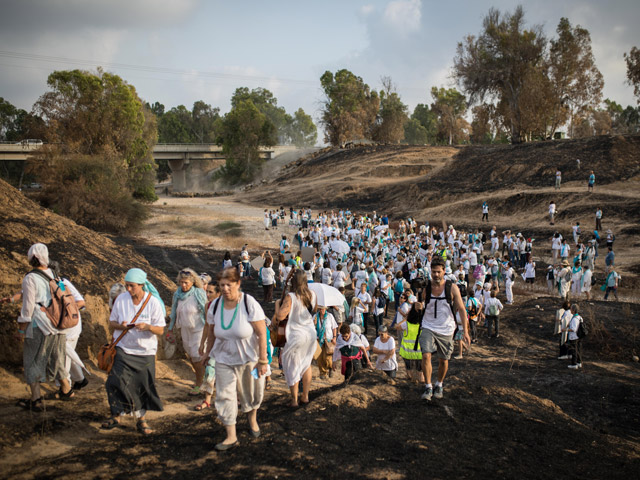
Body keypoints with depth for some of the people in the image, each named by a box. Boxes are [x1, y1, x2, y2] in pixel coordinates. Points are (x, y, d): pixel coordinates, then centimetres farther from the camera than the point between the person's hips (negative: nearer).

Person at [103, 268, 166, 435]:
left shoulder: (153, 302, -9)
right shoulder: (121, 299, -3)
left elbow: (160, 330, -7)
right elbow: (112, 322, 7)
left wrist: (148, 327, -29)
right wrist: (121, 326, -16)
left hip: (145, 352, -1)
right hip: (123, 348, 1)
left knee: (144, 385, 4)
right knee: (116, 382, -11)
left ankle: (141, 420, 22)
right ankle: (116, 416, 7)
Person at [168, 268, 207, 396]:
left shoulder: (199, 294, -15)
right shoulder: (177, 294, 1)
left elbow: (207, 313, -9)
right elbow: (174, 313, 11)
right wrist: (170, 330, 13)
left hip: (199, 329, -6)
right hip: (185, 330, 6)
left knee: (197, 357, -7)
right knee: (190, 356, 14)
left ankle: (199, 385, 10)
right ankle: (201, 378, 34)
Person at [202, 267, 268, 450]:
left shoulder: (249, 304, -20)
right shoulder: (215, 306, -6)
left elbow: (262, 333, -18)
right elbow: (211, 333, 8)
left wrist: (263, 361, -19)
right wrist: (207, 354, 16)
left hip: (249, 358, -3)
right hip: (224, 359, 3)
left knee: (251, 393, 14)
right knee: (224, 395, -3)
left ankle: (252, 418, 45)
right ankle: (231, 436, 6)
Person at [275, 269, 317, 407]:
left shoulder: (290, 297, -20)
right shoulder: (312, 295, -2)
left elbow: (280, 316, -27)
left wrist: (278, 303, -9)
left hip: (296, 335, -6)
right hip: (311, 333, 6)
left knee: (292, 366, 9)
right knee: (306, 364, 21)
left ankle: (294, 400, 12)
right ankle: (305, 396, 28)